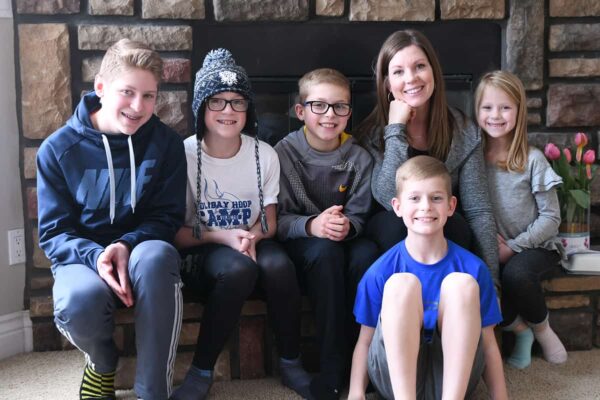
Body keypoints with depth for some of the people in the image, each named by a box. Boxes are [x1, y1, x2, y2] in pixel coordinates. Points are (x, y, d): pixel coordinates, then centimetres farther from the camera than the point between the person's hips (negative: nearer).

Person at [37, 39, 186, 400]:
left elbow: (168, 216, -2)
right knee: (80, 300, -37)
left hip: (141, 252, 1)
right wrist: (96, 256, -26)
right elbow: (54, 232, -4)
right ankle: (103, 362, 3)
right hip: (83, 257, 0)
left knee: (157, 256, -38)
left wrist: (127, 244, -23)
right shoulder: (58, 149, -6)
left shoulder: (166, 143, -4)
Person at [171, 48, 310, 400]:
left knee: (278, 264, -32)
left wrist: (252, 236, -19)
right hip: (203, 251, -2)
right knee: (239, 269, -36)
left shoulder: (265, 154, -3)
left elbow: (269, 220, 4)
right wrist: (223, 236, -23)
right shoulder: (185, 155, -12)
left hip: (251, 242, 3)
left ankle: (291, 363, -10)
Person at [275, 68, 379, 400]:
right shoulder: (284, 153, -8)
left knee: (367, 252, -32)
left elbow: (360, 216, -1)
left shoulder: (359, 158, -1)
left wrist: (347, 226, -26)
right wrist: (311, 225, -32)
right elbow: (277, 220, -11)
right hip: (299, 245, -2)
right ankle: (331, 366, -27)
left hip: (345, 240, 2)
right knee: (326, 250, -36)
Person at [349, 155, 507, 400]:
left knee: (461, 283, -23)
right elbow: (365, 341, 2)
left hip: (452, 377, 1)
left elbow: (488, 343, 4)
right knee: (401, 284, -26)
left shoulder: (473, 268, 0)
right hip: (396, 377, -1)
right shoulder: (380, 272, -3)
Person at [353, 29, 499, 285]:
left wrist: (490, 281, -17)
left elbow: (478, 211, -9)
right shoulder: (372, 133, -9)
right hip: (392, 235, -1)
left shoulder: (464, 132, -6)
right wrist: (396, 129, -24)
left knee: (454, 225, -32)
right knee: (396, 223, -34)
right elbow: (390, 199, -25)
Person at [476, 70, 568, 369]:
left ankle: (541, 327, 0)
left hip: (534, 247, -2)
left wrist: (512, 247, -15)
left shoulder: (532, 160, -5)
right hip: (488, 252, 2)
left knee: (515, 273, -35)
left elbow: (551, 218, -5)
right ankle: (519, 327, 5)